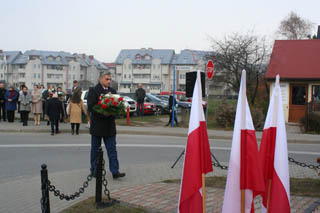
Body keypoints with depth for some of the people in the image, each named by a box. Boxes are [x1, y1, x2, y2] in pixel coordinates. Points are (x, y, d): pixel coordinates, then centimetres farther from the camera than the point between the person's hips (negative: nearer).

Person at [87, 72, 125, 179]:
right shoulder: (93, 91, -5)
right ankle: (94, 170, 20)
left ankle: (115, 171, 1)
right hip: (97, 125, -4)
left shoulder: (112, 91, 11)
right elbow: (90, 107, -14)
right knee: (95, 149, 8)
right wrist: (103, 113, -21)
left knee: (112, 149, 1)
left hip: (110, 126, 4)